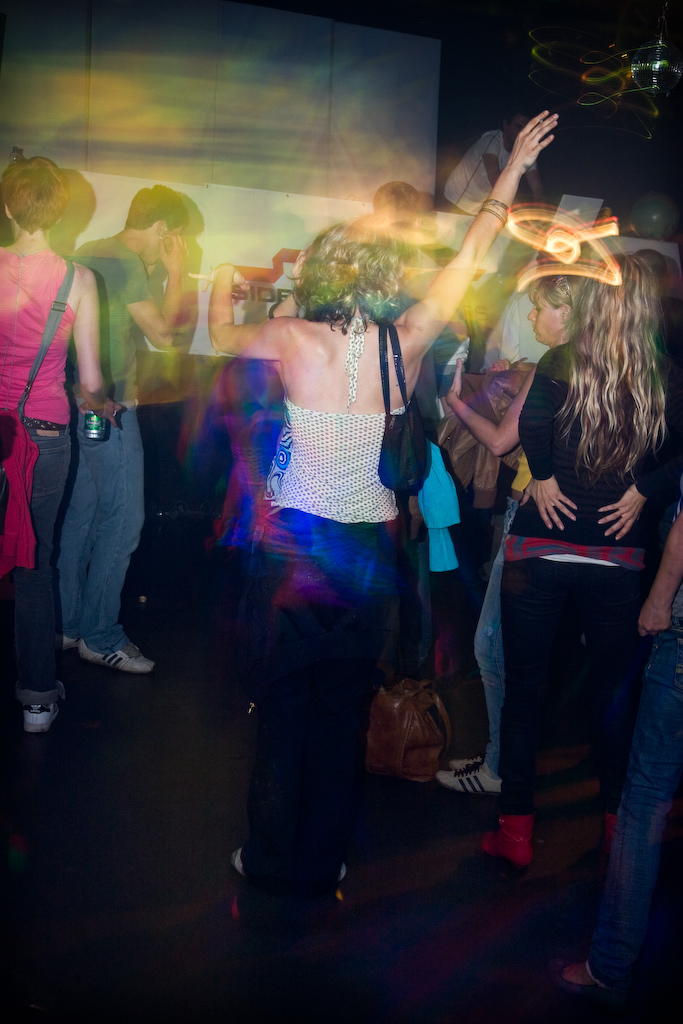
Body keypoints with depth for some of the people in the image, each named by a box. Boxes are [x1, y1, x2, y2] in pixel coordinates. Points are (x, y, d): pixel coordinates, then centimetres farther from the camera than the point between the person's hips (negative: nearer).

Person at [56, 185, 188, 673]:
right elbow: (163, 333, -12)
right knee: (123, 519, -4)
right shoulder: (125, 262, -15)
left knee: (82, 513, 15)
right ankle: (100, 637, 4)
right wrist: (176, 273, -4)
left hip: (78, 405, 10)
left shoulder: (88, 253, 15)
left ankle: (69, 624, 23)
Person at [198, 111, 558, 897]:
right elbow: (469, 256, 5)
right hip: (370, 548, 2)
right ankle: (322, 863, 27)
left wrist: (223, 279, 32)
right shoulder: (406, 344, -6)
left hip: (295, 542, -1)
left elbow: (221, 336, 12)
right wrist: (514, 170, 15)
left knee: (283, 706, 12)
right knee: (342, 713, 13)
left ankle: (271, 857, 25)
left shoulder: (293, 339, -9)